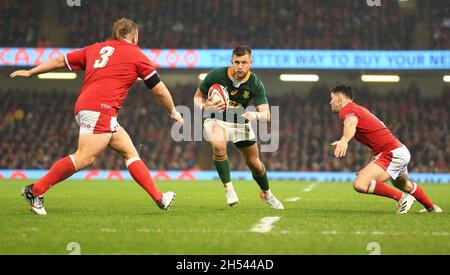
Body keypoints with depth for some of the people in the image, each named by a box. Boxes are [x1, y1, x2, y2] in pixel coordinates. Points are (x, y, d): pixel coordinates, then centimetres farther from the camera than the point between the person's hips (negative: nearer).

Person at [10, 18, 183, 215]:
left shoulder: (96, 48, 23)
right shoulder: (136, 55, 9)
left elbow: (60, 61, 25)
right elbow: (159, 90, 13)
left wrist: (30, 72, 36)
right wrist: (174, 113, 28)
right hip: (100, 110, -8)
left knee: (130, 152, 10)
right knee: (85, 157, -16)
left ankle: (159, 198, 8)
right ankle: (36, 191, -17)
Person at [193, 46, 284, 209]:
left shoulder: (255, 84, -16)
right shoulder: (216, 75, -19)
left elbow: (266, 115, -21)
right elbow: (197, 97, -5)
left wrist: (255, 115, -44)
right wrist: (204, 107, -27)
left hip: (240, 121, 2)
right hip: (215, 118, -2)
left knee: (254, 163, 9)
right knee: (218, 144, -36)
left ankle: (266, 193, 39)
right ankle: (228, 188, -21)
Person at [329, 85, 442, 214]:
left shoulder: (347, 109, -11)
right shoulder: (359, 109, 19)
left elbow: (351, 123, -35)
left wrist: (344, 140, -56)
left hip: (392, 154, -10)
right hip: (401, 151, 11)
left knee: (360, 185, -24)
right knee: (404, 185, 36)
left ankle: (402, 197, -11)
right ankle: (432, 208, 58)